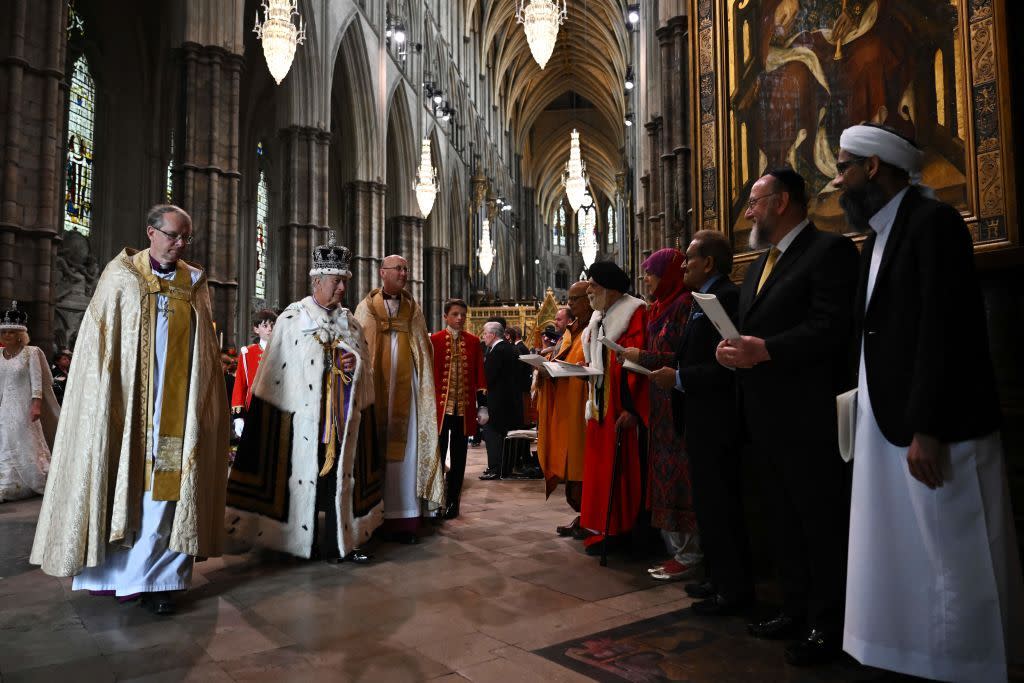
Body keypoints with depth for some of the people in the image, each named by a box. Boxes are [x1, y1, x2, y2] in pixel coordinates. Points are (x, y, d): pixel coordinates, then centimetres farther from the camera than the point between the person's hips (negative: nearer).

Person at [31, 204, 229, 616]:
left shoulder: (195, 284, 9)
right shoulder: (121, 276, 4)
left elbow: (206, 350, 12)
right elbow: (98, 343, 2)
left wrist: (204, 402, 5)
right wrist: (104, 398, -6)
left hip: (176, 408, 1)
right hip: (128, 404, -1)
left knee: (164, 488, 0)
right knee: (125, 484, 4)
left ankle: (157, 578, 8)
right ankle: (118, 571, 19)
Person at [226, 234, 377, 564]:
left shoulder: (351, 324, 12)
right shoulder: (291, 319, -1)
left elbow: (365, 372, 18)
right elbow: (273, 372, -1)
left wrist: (355, 364, -4)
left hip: (343, 420, 4)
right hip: (303, 419, -4)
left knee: (340, 476, 4)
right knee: (304, 477, 1)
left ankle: (340, 541, 12)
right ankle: (303, 542, 13)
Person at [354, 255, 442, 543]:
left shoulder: (413, 308, 14)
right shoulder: (366, 308, 7)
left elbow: (425, 347, 13)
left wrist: (424, 380, 2)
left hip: (406, 389, 2)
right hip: (377, 387, -2)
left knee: (405, 448, -1)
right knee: (377, 447, 1)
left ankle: (404, 517, 3)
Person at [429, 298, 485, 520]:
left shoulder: (473, 341, 7)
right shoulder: (434, 340, -2)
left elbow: (479, 372, 8)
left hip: (464, 406, 3)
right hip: (440, 404, -2)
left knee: (458, 456, 9)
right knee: (438, 453, 2)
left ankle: (453, 501, 19)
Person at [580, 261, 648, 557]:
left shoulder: (634, 314, -9)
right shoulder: (597, 319, 17)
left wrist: (631, 408, -22)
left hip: (620, 407, -8)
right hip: (598, 406, 8)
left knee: (618, 467, -3)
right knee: (599, 467, 9)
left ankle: (618, 530, 7)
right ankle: (602, 528, 16)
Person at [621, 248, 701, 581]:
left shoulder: (684, 304, -10)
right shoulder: (661, 307, 17)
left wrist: (643, 357, -13)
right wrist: (638, 360, 4)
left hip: (678, 402, -9)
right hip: (661, 403, 9)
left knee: (677, 477, -4)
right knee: (665, 477, 10)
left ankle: (688, 556, 5)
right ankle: (676, 550, 17)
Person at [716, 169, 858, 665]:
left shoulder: (830, 250, -9)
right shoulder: (759, 266, 19)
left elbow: (832, 327, -20)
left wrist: (765, 350, -25)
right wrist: (732, 348, -2)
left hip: (810, 417, -9)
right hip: (768, 419, 9)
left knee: (822, 522, 3)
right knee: (787, 520, 17)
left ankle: (826, 625, 16)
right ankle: (796, 609, 31)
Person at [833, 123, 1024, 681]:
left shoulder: (933, 221, -12)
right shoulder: (878, 235, 15)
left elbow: (945, 334, -20)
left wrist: (927, 430, -22)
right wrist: (867, 409, 10)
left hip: (934, 429, -9)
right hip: (888, 425, 9)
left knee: (950, 566, 4)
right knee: (899, 566, 16)